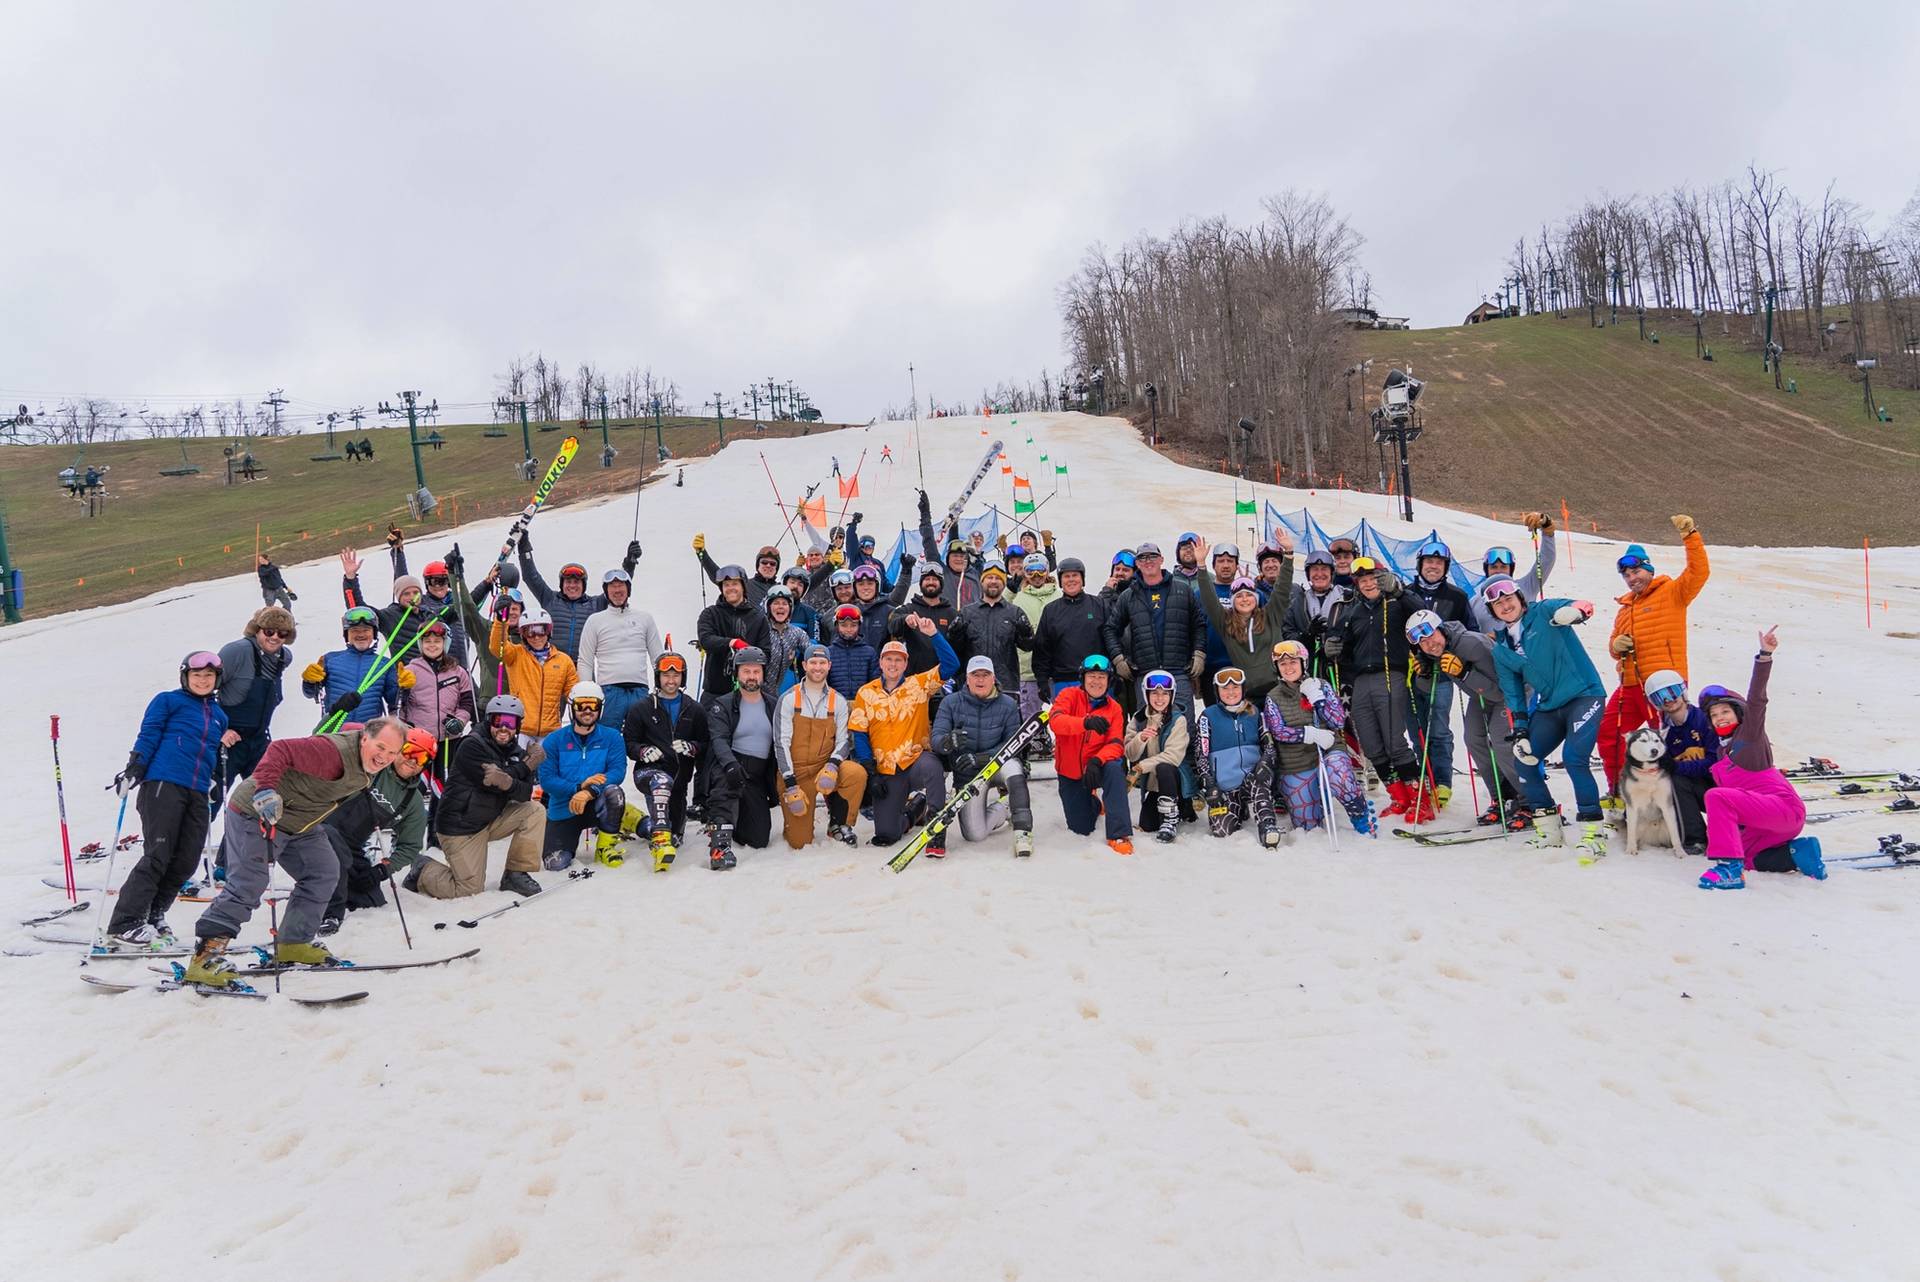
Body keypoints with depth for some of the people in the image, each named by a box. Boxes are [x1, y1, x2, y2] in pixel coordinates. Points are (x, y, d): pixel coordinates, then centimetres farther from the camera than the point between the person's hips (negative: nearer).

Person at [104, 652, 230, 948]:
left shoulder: (220, 716, 24)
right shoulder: (168, 701, 8)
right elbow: (148, 736, 0)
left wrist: (217, 790, 29)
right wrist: (132, 771, -9)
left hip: (197, 793, 6)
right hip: (163, 783, -6)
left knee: (185, 862, -1)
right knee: (157, 856, -12)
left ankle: (152, 917, 12)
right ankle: (123, 925, -8)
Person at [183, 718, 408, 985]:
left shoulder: (367, 764, -1)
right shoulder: (334, 751, -32)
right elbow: (280, 749, -37)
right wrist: (265, 789, -49)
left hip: (298, 823, 9)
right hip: (256, 814, -9)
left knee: (324, 872, 6)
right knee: (248, 883, -15)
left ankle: (293, 944, 15)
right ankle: (205, 955, -11)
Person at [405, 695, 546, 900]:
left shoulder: (517, 753, 2)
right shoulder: (472, 745, -17)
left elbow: (525, 794, -14)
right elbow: (491, 781, -28)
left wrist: (507, 782, -35)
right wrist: (527, 765, -20)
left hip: (491, 820, 7)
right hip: (460, 826, -6)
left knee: (535, 811, -12)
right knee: (470, 889, -8)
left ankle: (516, 874, -2)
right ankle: (422, 871, 19)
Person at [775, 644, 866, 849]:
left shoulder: (839, 701, 3)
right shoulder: (789, 699, -4)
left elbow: (844, 740, 2)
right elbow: (781, 743, -7)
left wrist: (832, 765, -20)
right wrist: (790, 785, -15)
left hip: (825, 769, 2)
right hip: (794, 774, -2)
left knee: (857, 773, -31)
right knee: (799, 842, -8)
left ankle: (838, 824, -7)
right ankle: (798, 823, 30)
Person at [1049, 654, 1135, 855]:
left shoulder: (1114, 708, -4)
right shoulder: (1069, 695, -9)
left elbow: (1116, 745, -13)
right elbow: (1055, 721, -28)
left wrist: (1096, 761, -34)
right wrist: (1086, 722, -47)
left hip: (1097, 767, 0)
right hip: (1070, 772, 0)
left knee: (1114, 768, -35)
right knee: (1081, 829, 1)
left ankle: (1119, 835, -30)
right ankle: (1093, 804, 39)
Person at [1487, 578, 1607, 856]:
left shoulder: (1543, 612, -5)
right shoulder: (1501, 650, 10)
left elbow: (1583, 606, -21)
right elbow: (1513, 694, 12)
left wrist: (1574, 611, -45)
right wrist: (1520, 731, 2)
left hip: (1583, 695, -7)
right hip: (1549, 707, 7)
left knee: (1573, 758, -24)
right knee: (1523, 760, -1)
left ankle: (1594, 832, -13)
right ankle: (1549, 831, 13)